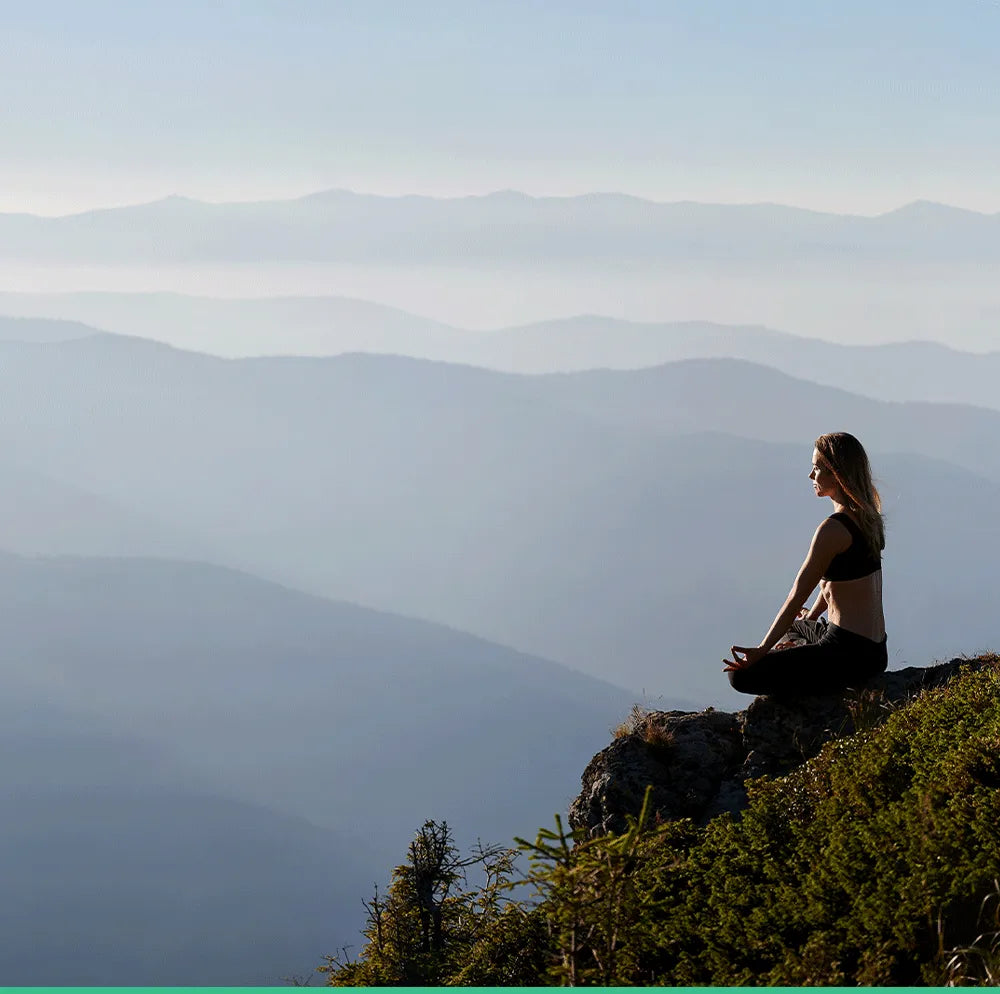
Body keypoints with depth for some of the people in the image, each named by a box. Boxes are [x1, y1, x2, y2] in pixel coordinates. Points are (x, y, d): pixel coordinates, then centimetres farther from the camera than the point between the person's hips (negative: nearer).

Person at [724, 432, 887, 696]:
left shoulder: (834, 530, -18)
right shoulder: (868, 517, 9)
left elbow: (798, 595, -17)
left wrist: (762, 650, -14)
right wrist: (812, 618, 33)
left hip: (849, 654, -10)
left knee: (741, 675, -8)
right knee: (796, 627, 39)